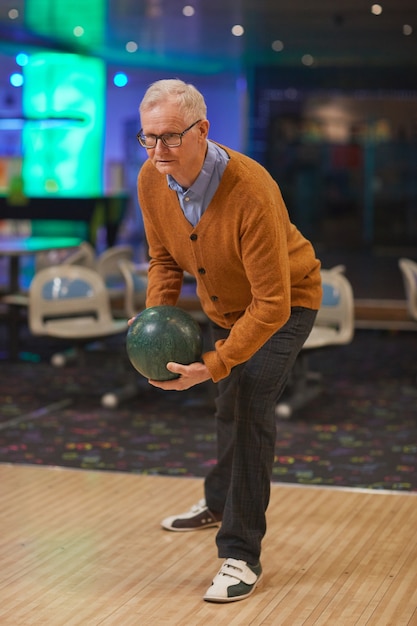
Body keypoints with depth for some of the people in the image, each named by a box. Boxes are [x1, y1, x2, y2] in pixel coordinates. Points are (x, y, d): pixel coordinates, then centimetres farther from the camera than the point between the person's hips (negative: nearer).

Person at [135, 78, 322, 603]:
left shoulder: (250, 192, -40)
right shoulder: (150, 181, -20)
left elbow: (271, 303, -36)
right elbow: (163, 258, -2)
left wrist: (214, 365, -39)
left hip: (284, 304, -6)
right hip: (223, 304, 7)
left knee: (251, 408, -20)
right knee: (228, 408, 24)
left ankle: (241, 555, -11)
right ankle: (220, 503, 50)